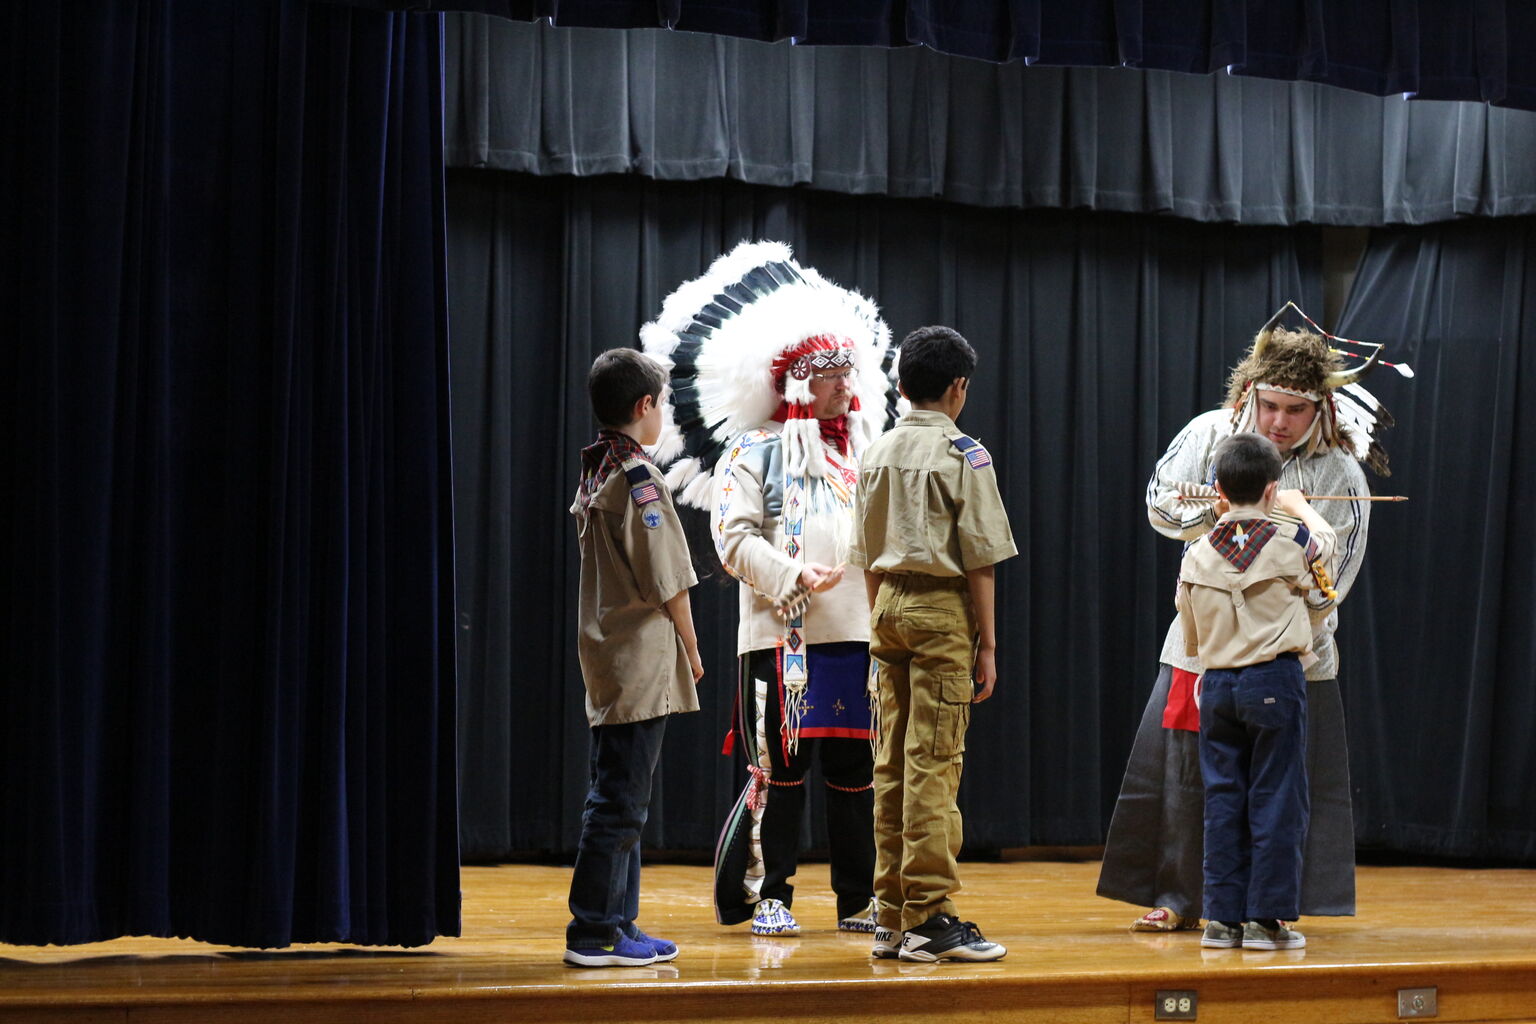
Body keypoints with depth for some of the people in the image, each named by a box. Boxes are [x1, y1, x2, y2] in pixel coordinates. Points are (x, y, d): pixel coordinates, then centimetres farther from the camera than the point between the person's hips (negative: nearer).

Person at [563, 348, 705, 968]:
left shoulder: (593, 477, 14)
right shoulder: (639, 478, -13)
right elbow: (669, 581, -15)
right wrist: (691, 651, -2)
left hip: (607, 661, 9)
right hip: (643, 662, -9)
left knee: (617, 796, 13)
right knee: (620, 800, -6)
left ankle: (617, 924, 17)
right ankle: (594, 932, -5)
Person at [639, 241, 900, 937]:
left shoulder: (866, 454, 18)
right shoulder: (755, 450, 2)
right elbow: (733, 535, -8)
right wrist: (792, 577, -20)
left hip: (862, 632, 5)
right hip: (784, 634, -5)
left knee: (857, 768, 6)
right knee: (780, 766, -4)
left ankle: (858, 899, 13)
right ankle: (768, 897, 4)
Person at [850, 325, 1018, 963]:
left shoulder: (877, 455, 11)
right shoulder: (962, 455, -6)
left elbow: (868, 557, 13)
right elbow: (978, 558, -8)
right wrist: (986, 643, -4)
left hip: (888, 603, 6)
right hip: (942, 605, -6)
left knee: (892, 765, 8)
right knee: (933, 765, -6)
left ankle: (891, 918, 12)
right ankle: (928, 918, -8)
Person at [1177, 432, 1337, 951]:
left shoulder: (1196, 555, 0)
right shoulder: (1289, 543, -8)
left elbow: (1191, 640, 9)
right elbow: (1324, 541, 16)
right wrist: (1298, 505, 33)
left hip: (1217, 685, 3)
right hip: (1275, 682, -3)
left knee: (1223, 801, 8)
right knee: (1276, 801, 2)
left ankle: (1223, 917, 10)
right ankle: (1266, 918, 2)